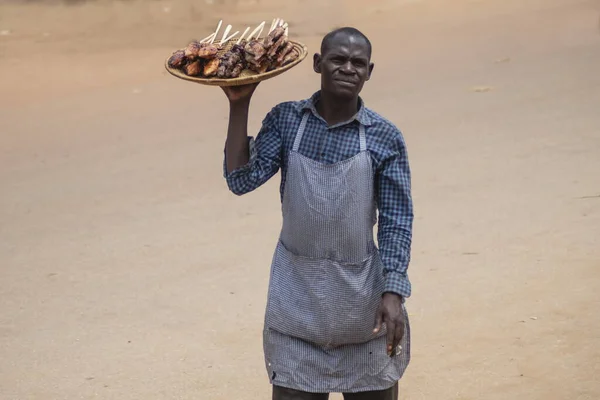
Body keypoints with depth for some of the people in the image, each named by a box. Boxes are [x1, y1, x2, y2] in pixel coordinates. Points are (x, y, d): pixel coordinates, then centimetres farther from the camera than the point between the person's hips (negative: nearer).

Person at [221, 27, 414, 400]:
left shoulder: (384, 138, -6)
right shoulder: (285, 120, -2)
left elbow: (396, 220, -5)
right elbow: (242, 180, -10)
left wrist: (393, 292, -13)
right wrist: (239, 105, -13)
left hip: (361, 295, -1)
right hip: (296, 298, 1)